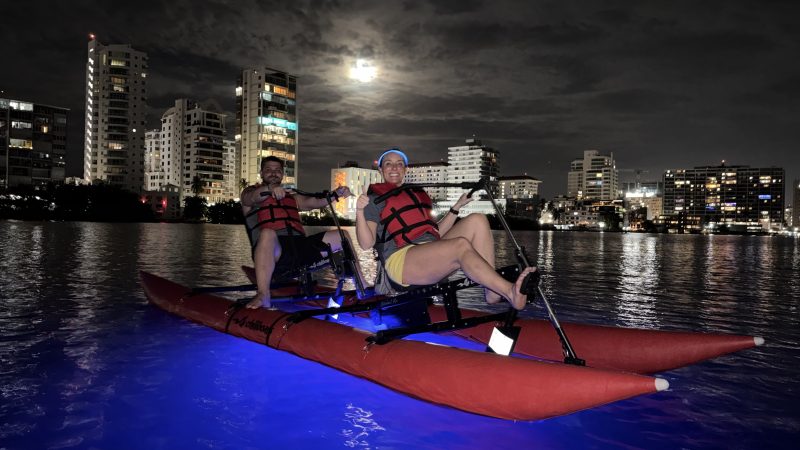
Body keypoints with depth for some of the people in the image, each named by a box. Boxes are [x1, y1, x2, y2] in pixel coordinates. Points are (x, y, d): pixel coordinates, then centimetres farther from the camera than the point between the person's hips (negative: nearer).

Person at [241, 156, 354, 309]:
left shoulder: (291, 195, 32)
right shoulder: (250, 192, 19)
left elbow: (314, 202, 13)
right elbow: (252, 198, -7)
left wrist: (336, 193, -6)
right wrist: (269, 189, -30)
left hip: (300, 246, 5)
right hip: (273, 249, -5)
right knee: (267, 233, -39)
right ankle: (263, 296, -44)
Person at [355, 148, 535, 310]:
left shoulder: (417, 195, 29)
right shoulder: (375, 198, 10)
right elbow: (366, 243, -2)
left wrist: (457, 207, 23)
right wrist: (360, 212, -18)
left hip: (432, 254, 7)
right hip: (400, 259, -6)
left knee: (477, 221, -13)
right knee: (461, 245, -32)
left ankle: (492, 291, -24)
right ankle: (510, 292, -40)